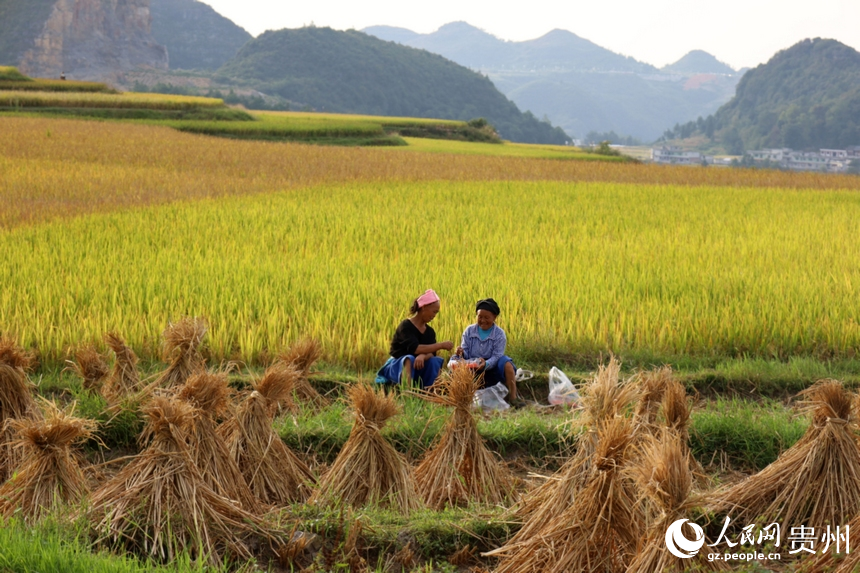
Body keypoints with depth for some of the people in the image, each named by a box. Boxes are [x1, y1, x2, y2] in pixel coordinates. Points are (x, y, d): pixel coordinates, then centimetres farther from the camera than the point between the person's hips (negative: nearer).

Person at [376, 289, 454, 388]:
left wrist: (423, 356, -34)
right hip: (397, 366, -5)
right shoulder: (406, 326, -14)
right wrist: (441, 345, -26)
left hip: (418, 367, 5)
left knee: (435, 361, -21)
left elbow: (431, 353, -8)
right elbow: (414, 348, -28)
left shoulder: (430, 332, 6)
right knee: (409, 359, -37)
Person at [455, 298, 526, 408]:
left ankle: (513, 397, -29)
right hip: (472, 372, 1)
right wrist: (461, 353, -27)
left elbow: (496, 356, -15)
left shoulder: (499, 334, -5)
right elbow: (465, 353, -1)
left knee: (506, 363, -32)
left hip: (491, 369, -1)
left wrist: (486, 364, -36)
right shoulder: (469, 331, 2)